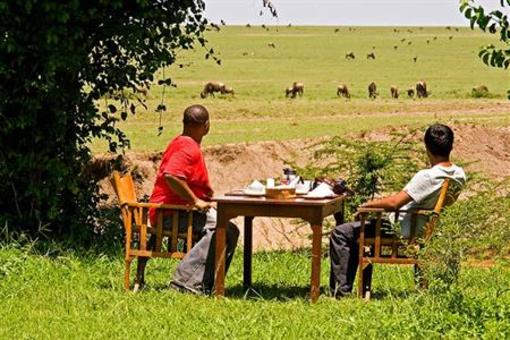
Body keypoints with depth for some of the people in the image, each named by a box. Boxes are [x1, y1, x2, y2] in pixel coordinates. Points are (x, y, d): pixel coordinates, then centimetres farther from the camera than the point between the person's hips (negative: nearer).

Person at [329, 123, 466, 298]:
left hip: (402, 231, -9)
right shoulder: (459, 175, -4)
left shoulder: (427, 177, -28)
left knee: (340, 233, -3)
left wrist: (369, 204, -11)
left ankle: (341, 291, -1)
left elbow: (394, 203, -30)